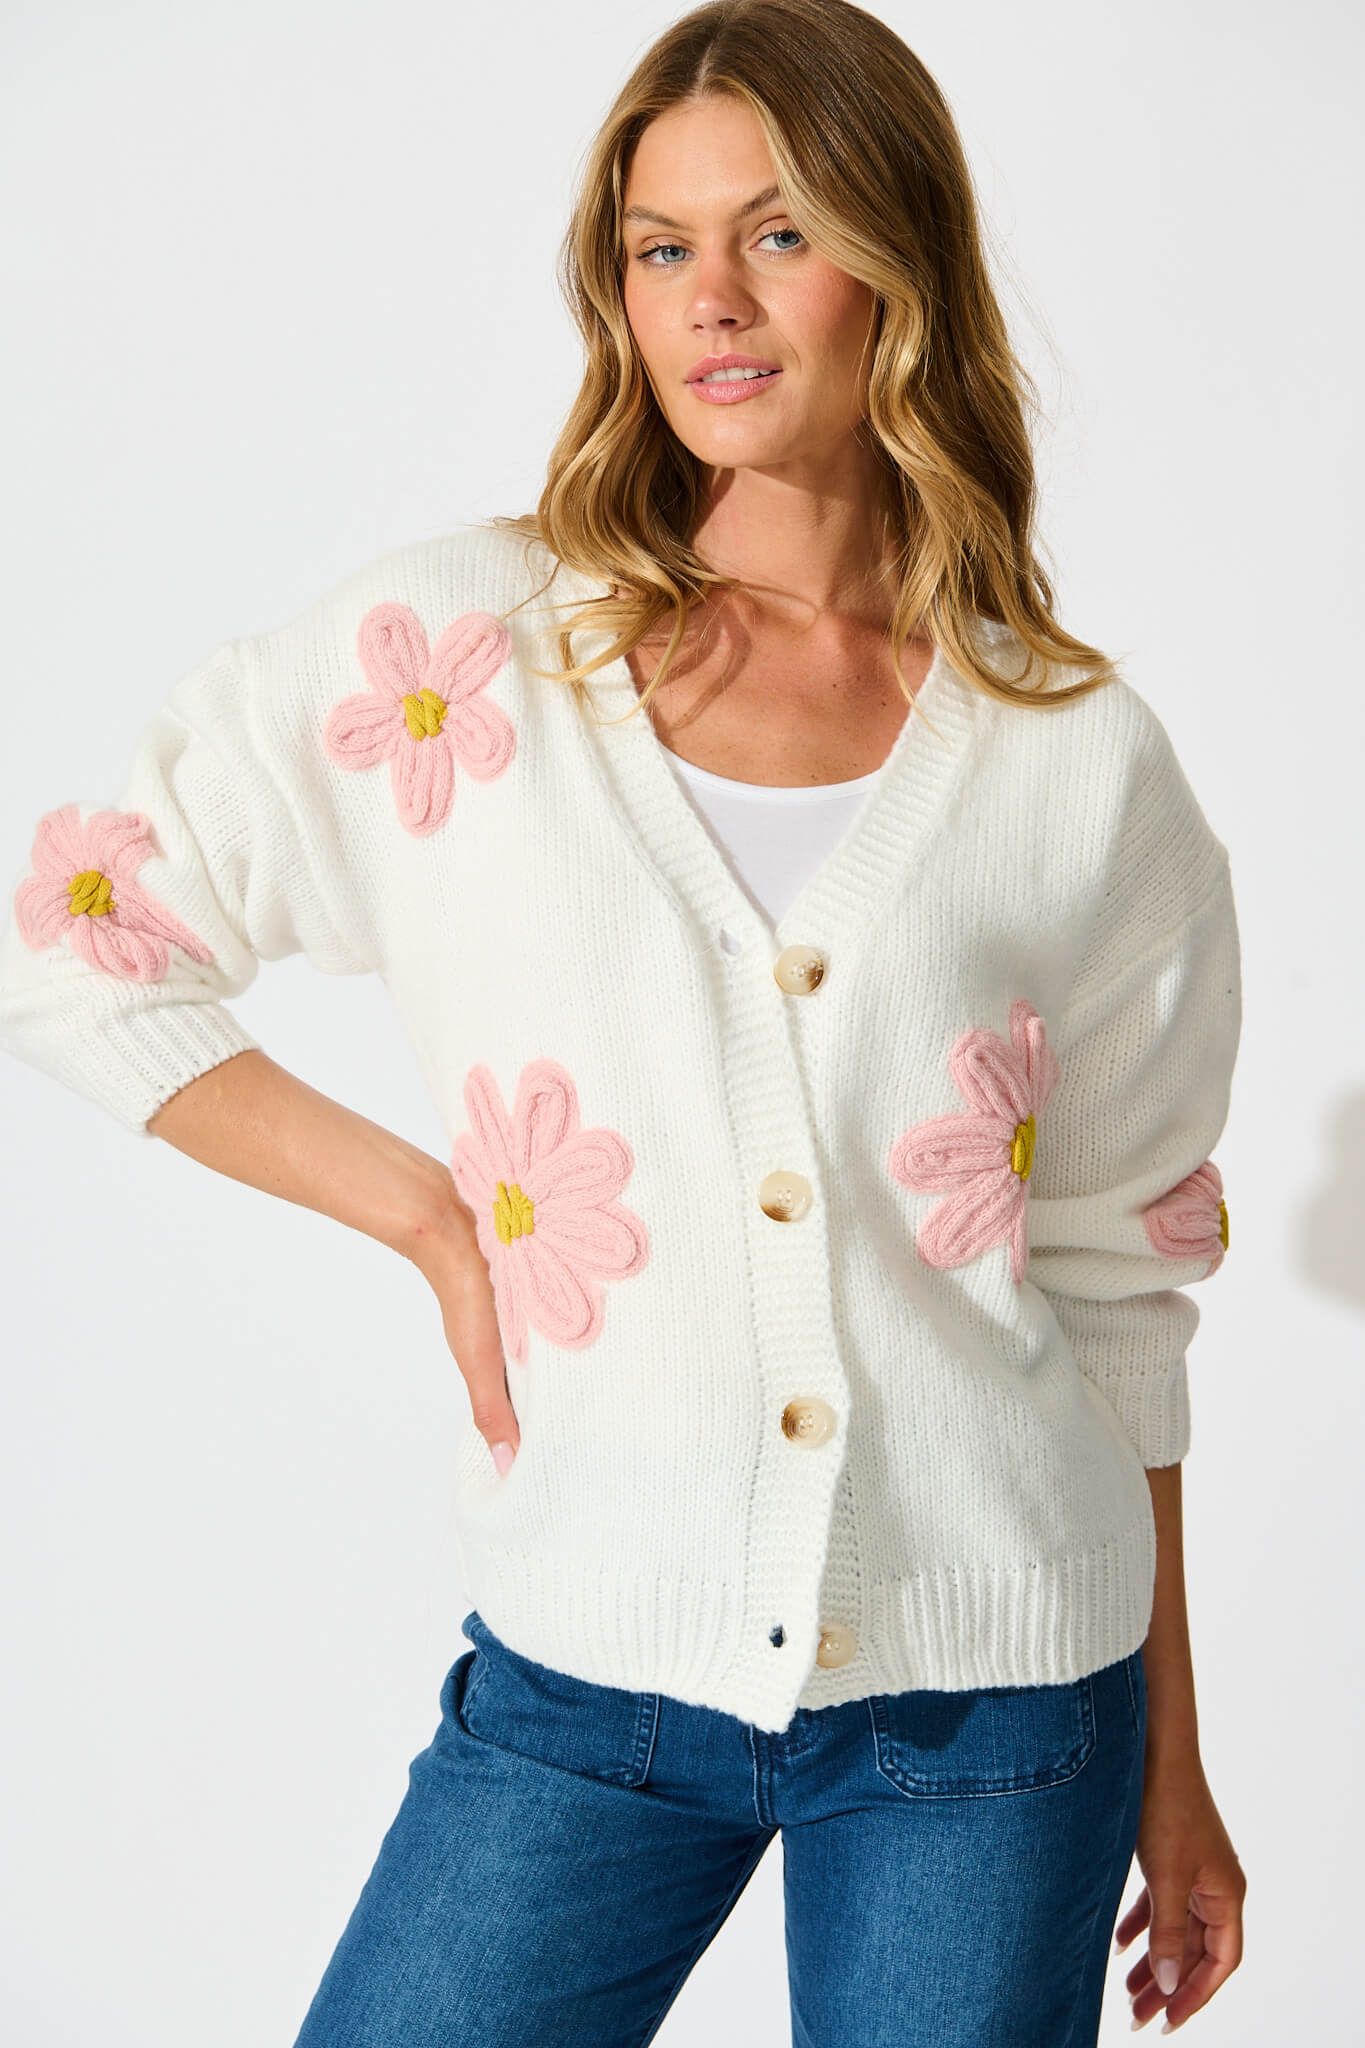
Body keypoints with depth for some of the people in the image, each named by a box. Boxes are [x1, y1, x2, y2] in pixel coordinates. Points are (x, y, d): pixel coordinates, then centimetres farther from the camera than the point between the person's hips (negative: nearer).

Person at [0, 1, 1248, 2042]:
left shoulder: (1080, 760, 1)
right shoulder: (467, 648, -2)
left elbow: (1117, 1286, 7)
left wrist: (1171, 1762, 11)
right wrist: (433, 1217, -3)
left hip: (996, 1711, 1)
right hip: (592, 1667, 0)